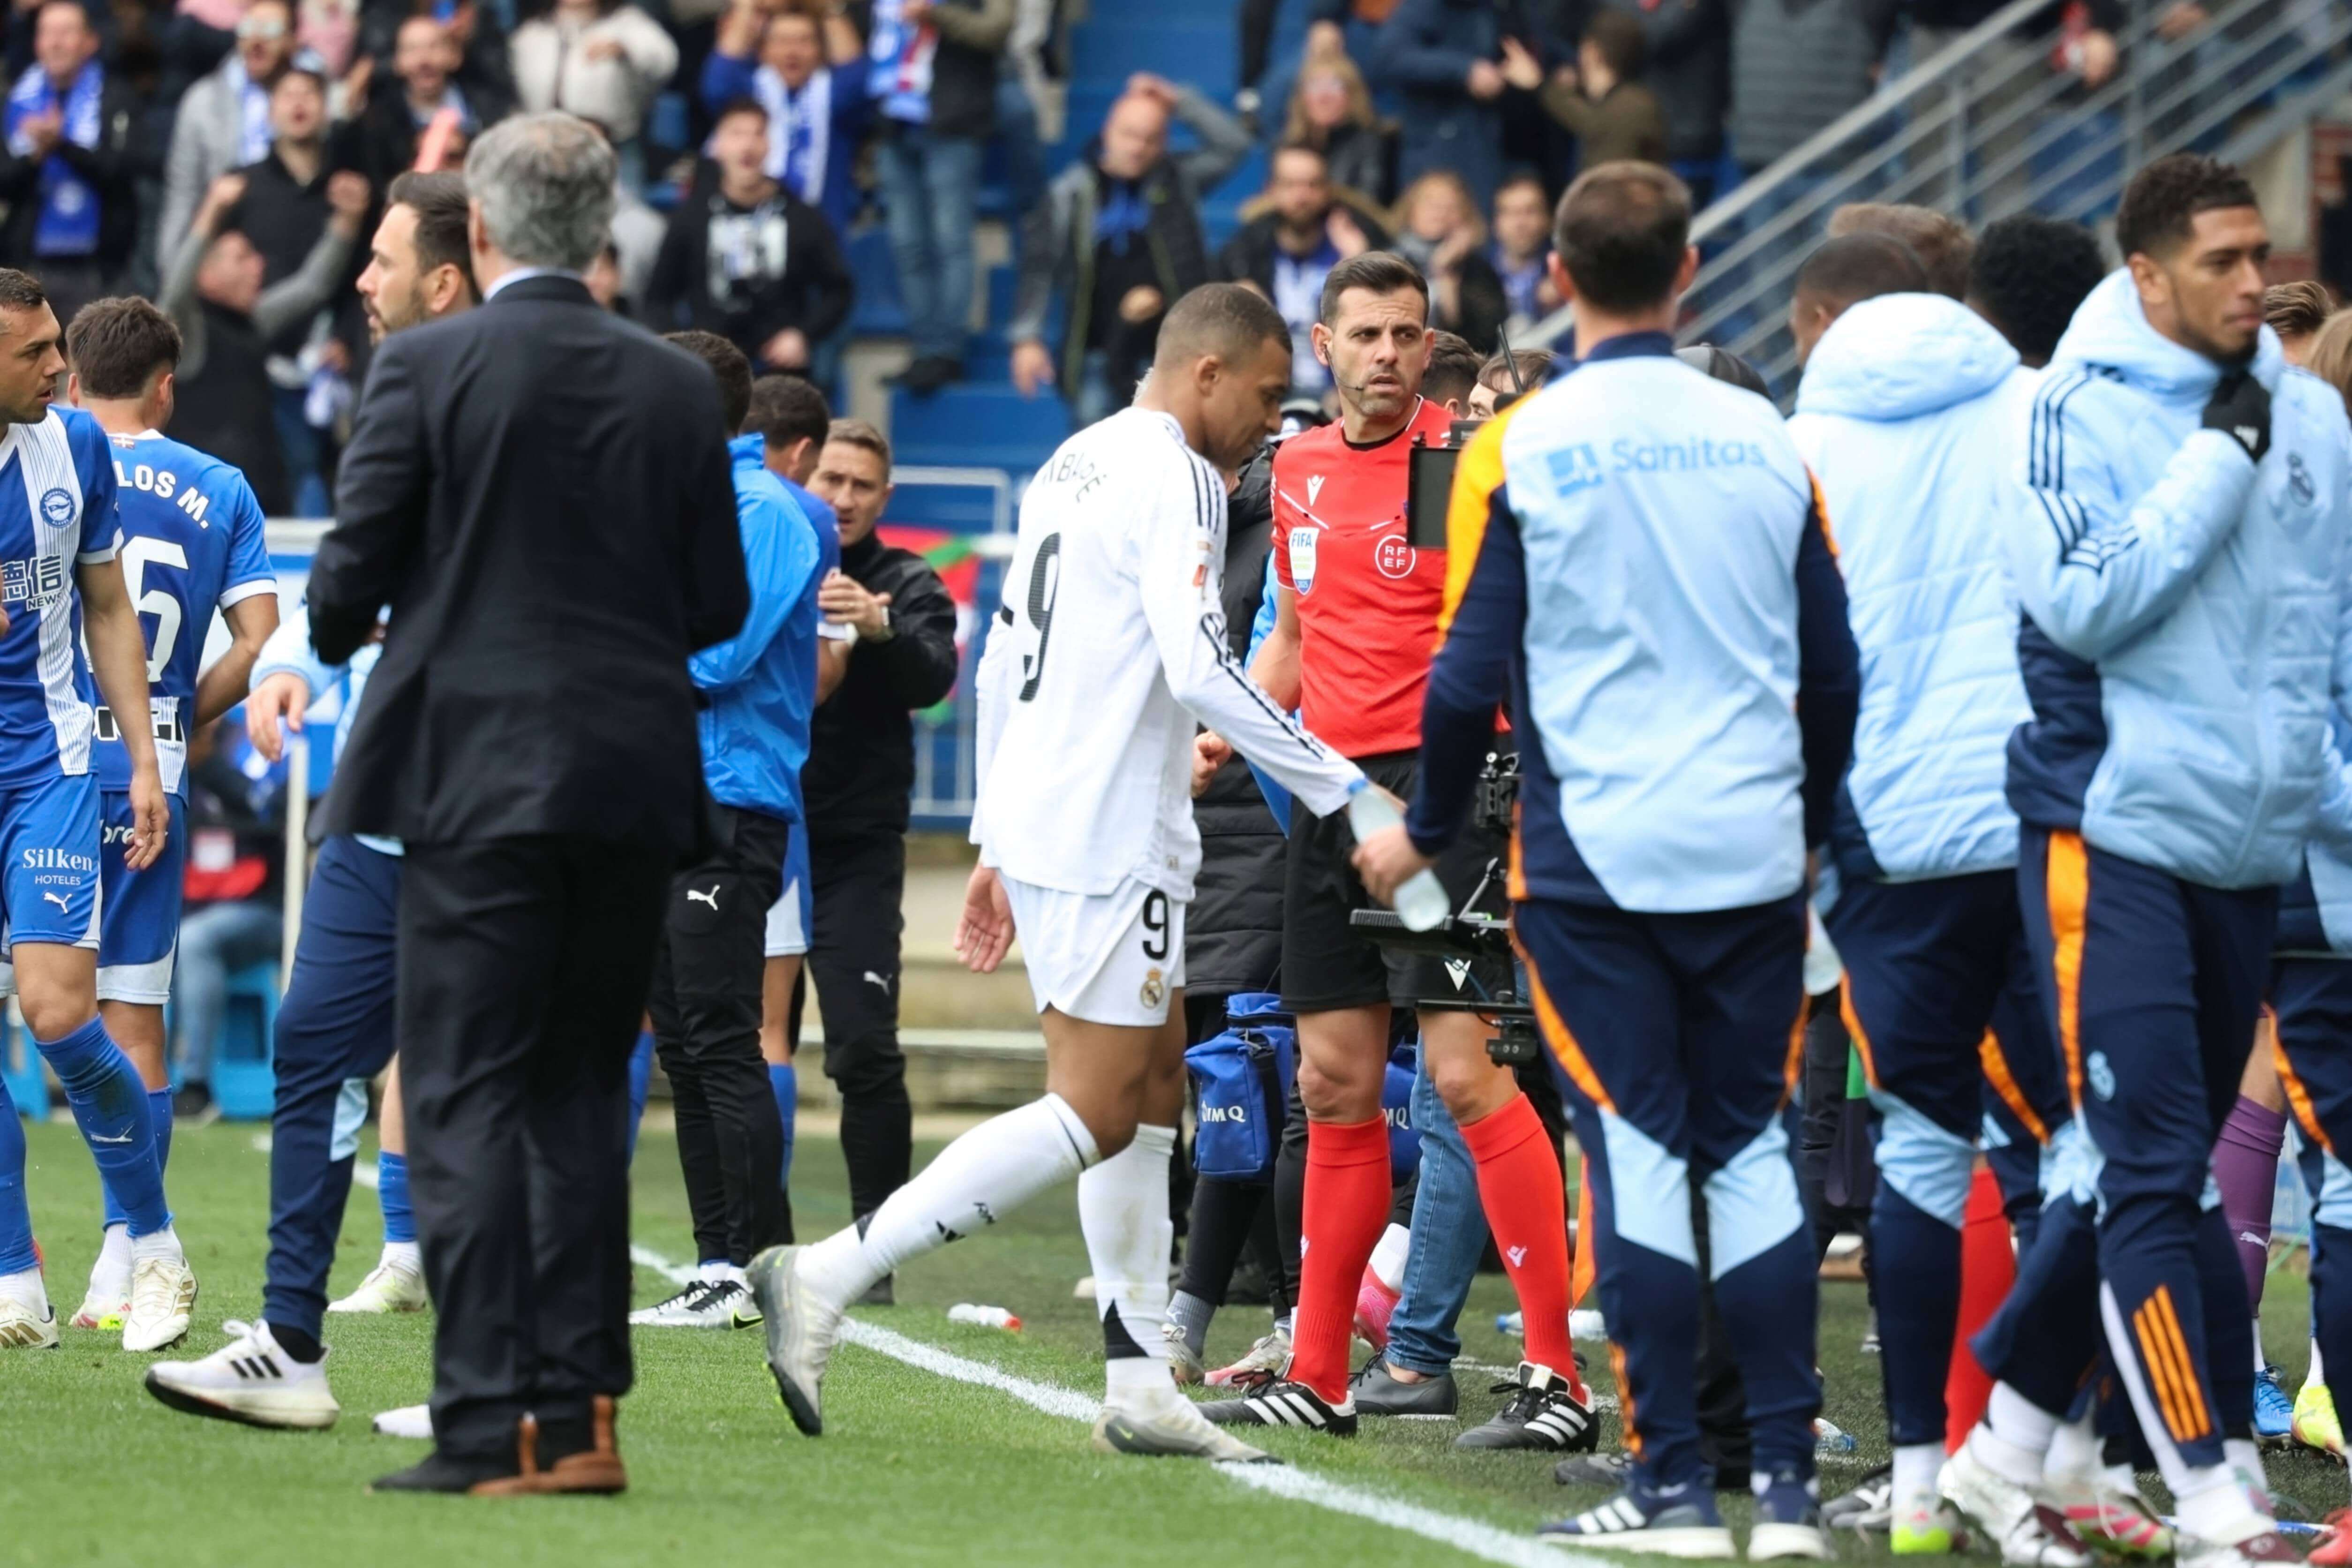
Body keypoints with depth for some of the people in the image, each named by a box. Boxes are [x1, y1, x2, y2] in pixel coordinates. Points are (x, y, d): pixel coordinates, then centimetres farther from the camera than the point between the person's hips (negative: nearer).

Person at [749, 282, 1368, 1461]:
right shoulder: (1173, 478, -11)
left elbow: (1000, 664, 21)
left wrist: (997, 843, 24)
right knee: (1094, 1116, -9)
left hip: (1038, 822, 10)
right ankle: (830, 1276, -15)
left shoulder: (1073, 465, 18)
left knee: (1153, 1096, 13)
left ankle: (1141, 1386, 11)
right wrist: (1340, 789, -14)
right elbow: (1199, 668, -21)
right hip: (1110, 842, -10)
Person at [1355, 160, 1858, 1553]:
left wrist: (1428, 833, 11)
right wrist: (1810, 823, 25)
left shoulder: (1521, 449, -5)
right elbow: (1835, 671, 10)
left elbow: (1471, 678, -4)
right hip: (1754, 853, 3)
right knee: (1756, 1152, 7)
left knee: (1638, 1158, 0)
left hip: (1595, 862, -3)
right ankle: (1787, 1478, 3)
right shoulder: (1767, 441, 5)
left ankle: (1675, 1486, -2)